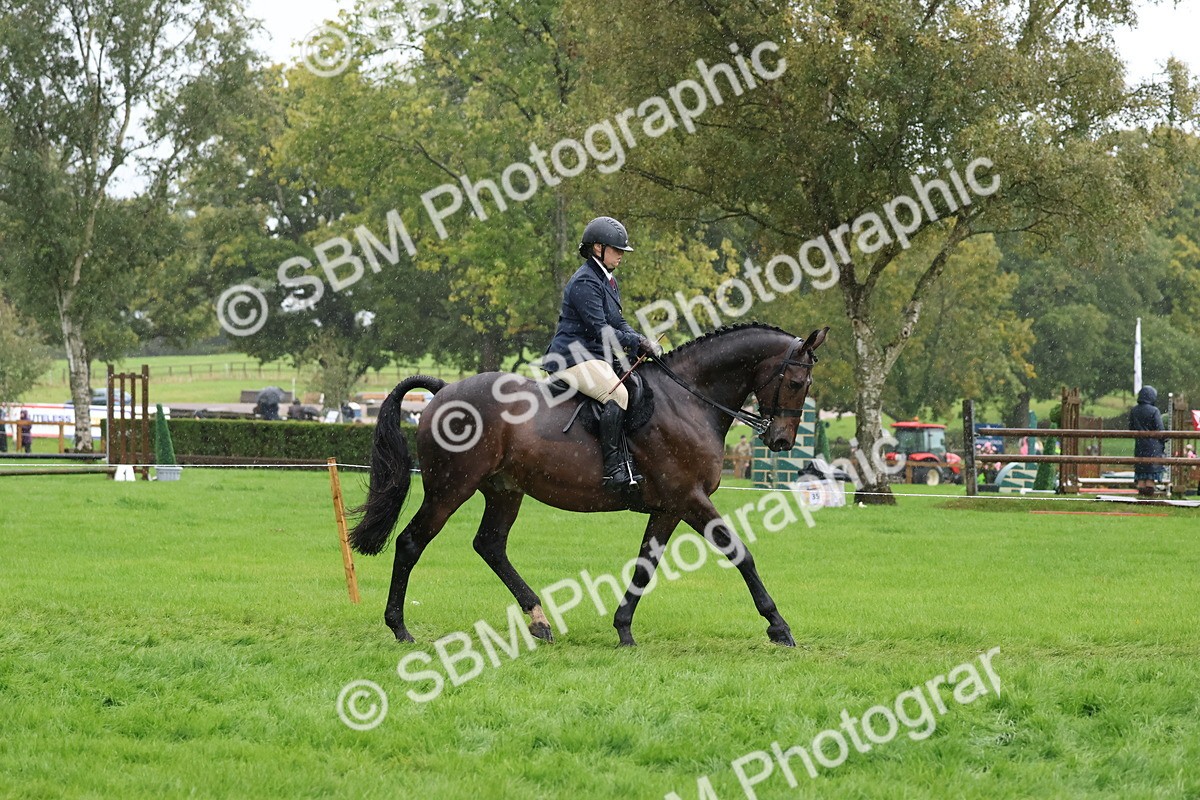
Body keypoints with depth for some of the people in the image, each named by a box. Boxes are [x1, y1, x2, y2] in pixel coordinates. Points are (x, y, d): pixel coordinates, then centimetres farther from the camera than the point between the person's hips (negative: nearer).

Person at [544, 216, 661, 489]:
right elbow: (600, 331, -20)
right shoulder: (585, 282, -14)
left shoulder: (608, 280, 19)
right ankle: (613, 468, -31)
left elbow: (619, 323, 19)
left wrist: (643, 342, 1)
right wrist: (637, 342, -17)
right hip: (573, 356, -11)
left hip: (595, 357, 11)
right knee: (617, 394, -28)